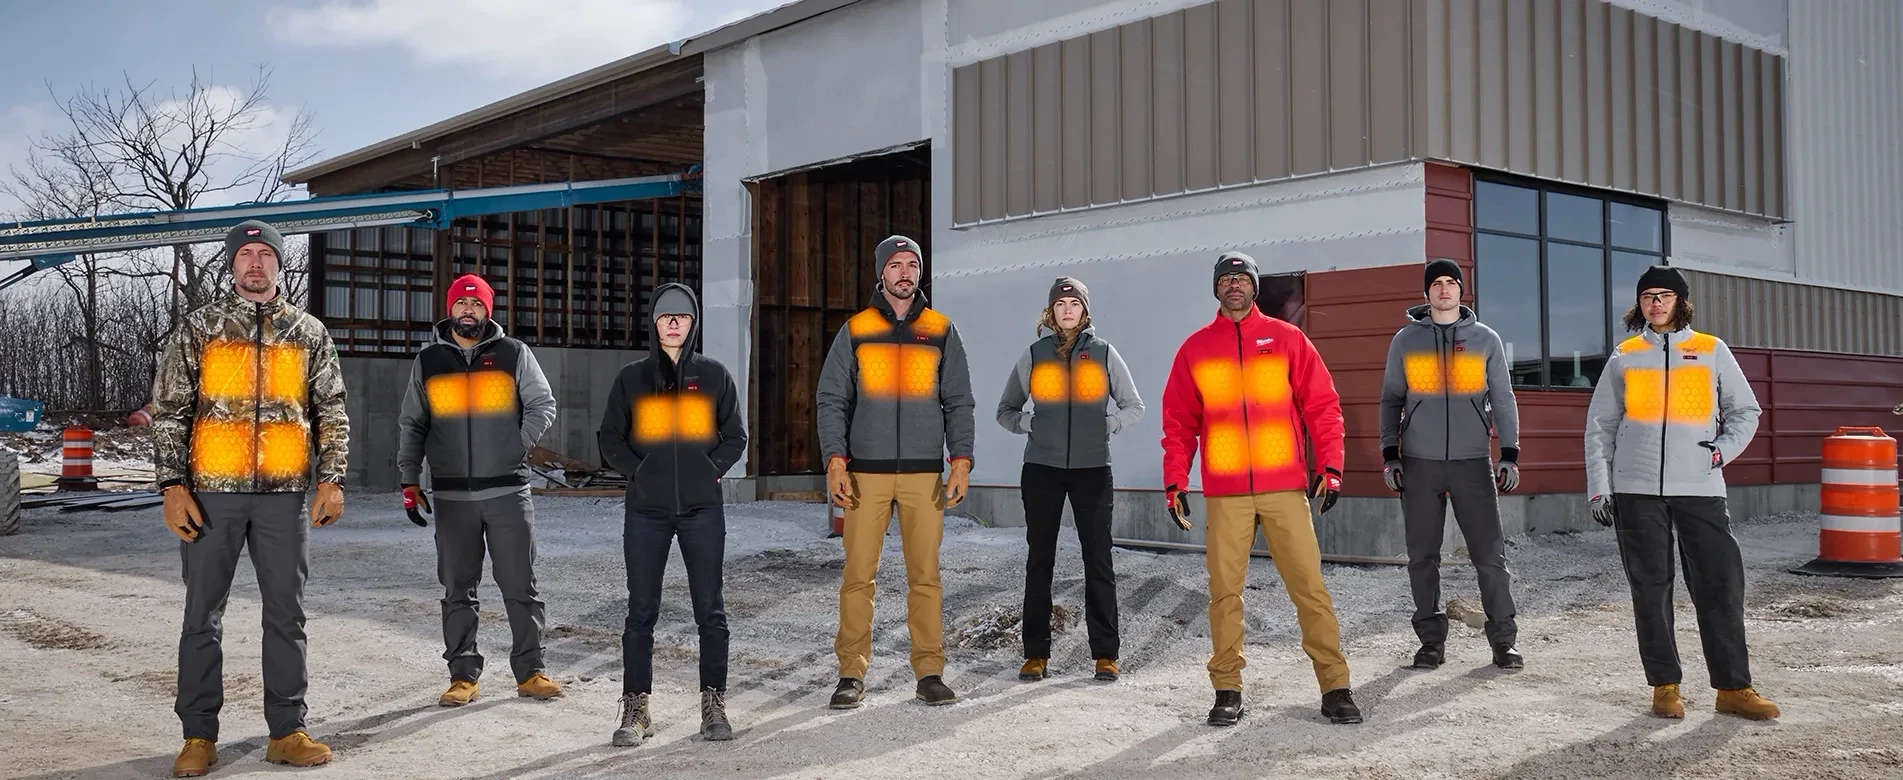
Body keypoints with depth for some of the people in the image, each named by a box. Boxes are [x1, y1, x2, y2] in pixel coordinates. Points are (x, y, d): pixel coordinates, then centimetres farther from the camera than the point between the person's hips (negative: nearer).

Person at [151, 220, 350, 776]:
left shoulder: (309, 333, 9)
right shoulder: (199, 328, 5)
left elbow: (331, 413, 9)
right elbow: (169, 411, 3)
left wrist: (331, 480, 0)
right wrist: (173, 486, -6)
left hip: (284, 493, 1)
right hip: (211, 491, -1)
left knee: (286, 615, 6)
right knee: (203, 616, 4)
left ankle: (287, 731, 15)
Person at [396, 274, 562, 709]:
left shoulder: (514, 355, 4)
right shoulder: (428, 362, 10)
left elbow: (543, 407, 5)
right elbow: (411, 426, 15)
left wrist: (517, 447, -8)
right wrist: (409, 480, 9)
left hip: (508, 492, -2)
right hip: (452, 496, 2)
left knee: (521, 588, 1)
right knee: (458, 592, 6)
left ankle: (530, 672, 9)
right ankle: (463, 676, 13)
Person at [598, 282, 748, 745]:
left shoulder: (714, 376, 6)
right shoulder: (632, 379, 7)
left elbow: (735, 437, 10)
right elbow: (610, 440, 9)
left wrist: (711, 471, -5)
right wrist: (640, 472, -5)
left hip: (702, 508, 0)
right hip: (646, 510, 0)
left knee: (710, 610, 2)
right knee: (641, 611, 2)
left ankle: (714, 704, 11)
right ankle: (635, 708, 9)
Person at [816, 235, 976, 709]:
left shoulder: (941, 332, 9)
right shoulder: (855, 332, 6)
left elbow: (959, 403, 9)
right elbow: (831, 400, 4)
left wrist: (961, 462, -2)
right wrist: (835, 462, -8)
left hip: (925, 474, 1)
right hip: (866, 473, -1)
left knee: (925, 575, 1)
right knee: (858, 573, -2)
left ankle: (929, 673, 9)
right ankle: (852, 674, 6)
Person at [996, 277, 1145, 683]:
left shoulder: (1103, 353, 5)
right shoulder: (1034, 355, 6)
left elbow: (1134, 407, 11)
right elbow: (1006, 410, 15)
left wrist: (1104, 426, -4)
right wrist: (1030, 425, -4)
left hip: (1092, 468, -1)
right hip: (1041, 469, 1)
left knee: (1098, 559, -1)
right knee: (1039, 560, 3)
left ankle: (1105, 655, 6)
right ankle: (1036, 654, 9)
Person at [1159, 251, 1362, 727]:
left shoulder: (1286, 339, 7)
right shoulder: (1195, 348, 10)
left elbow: (1322, 405, 5)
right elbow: (1178, 422, 10)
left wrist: (1330, 466, -4)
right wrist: (1175, 483, 3)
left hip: (1286, 487, -1)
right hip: (1225, 494, 1)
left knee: (1309, 586, -3)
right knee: (1224, 591, 1)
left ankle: (1335, 687, 3)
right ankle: (1227, 690, 10)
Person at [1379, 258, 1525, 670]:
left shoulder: (1486, 340, 6)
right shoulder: (1406, 340, 7)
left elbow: (1503, 401, 7)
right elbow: (1391, 400, 10)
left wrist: (1510, 455, -1)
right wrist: (1390, 455, 2)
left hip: (1473, 463, -1)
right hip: (1419, 464, 1)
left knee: (1490, 554, -2)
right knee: (1422, 557, 4)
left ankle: (1503, 640, 7)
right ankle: (1431, 640, 14)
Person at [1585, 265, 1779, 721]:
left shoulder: (1711, 351, 10)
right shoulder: (1625, 356, 10)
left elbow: (1745, 411, 14)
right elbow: (1599, 426, 10)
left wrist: (1722, 451, -4)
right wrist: (1598, 487, 3)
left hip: (1700, 489, 0)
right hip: (1637, 490, 0)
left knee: (1721, 584, -3)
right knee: (1650, 589, 2)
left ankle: (1733, 688, 4)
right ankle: (1665, 686, 10)